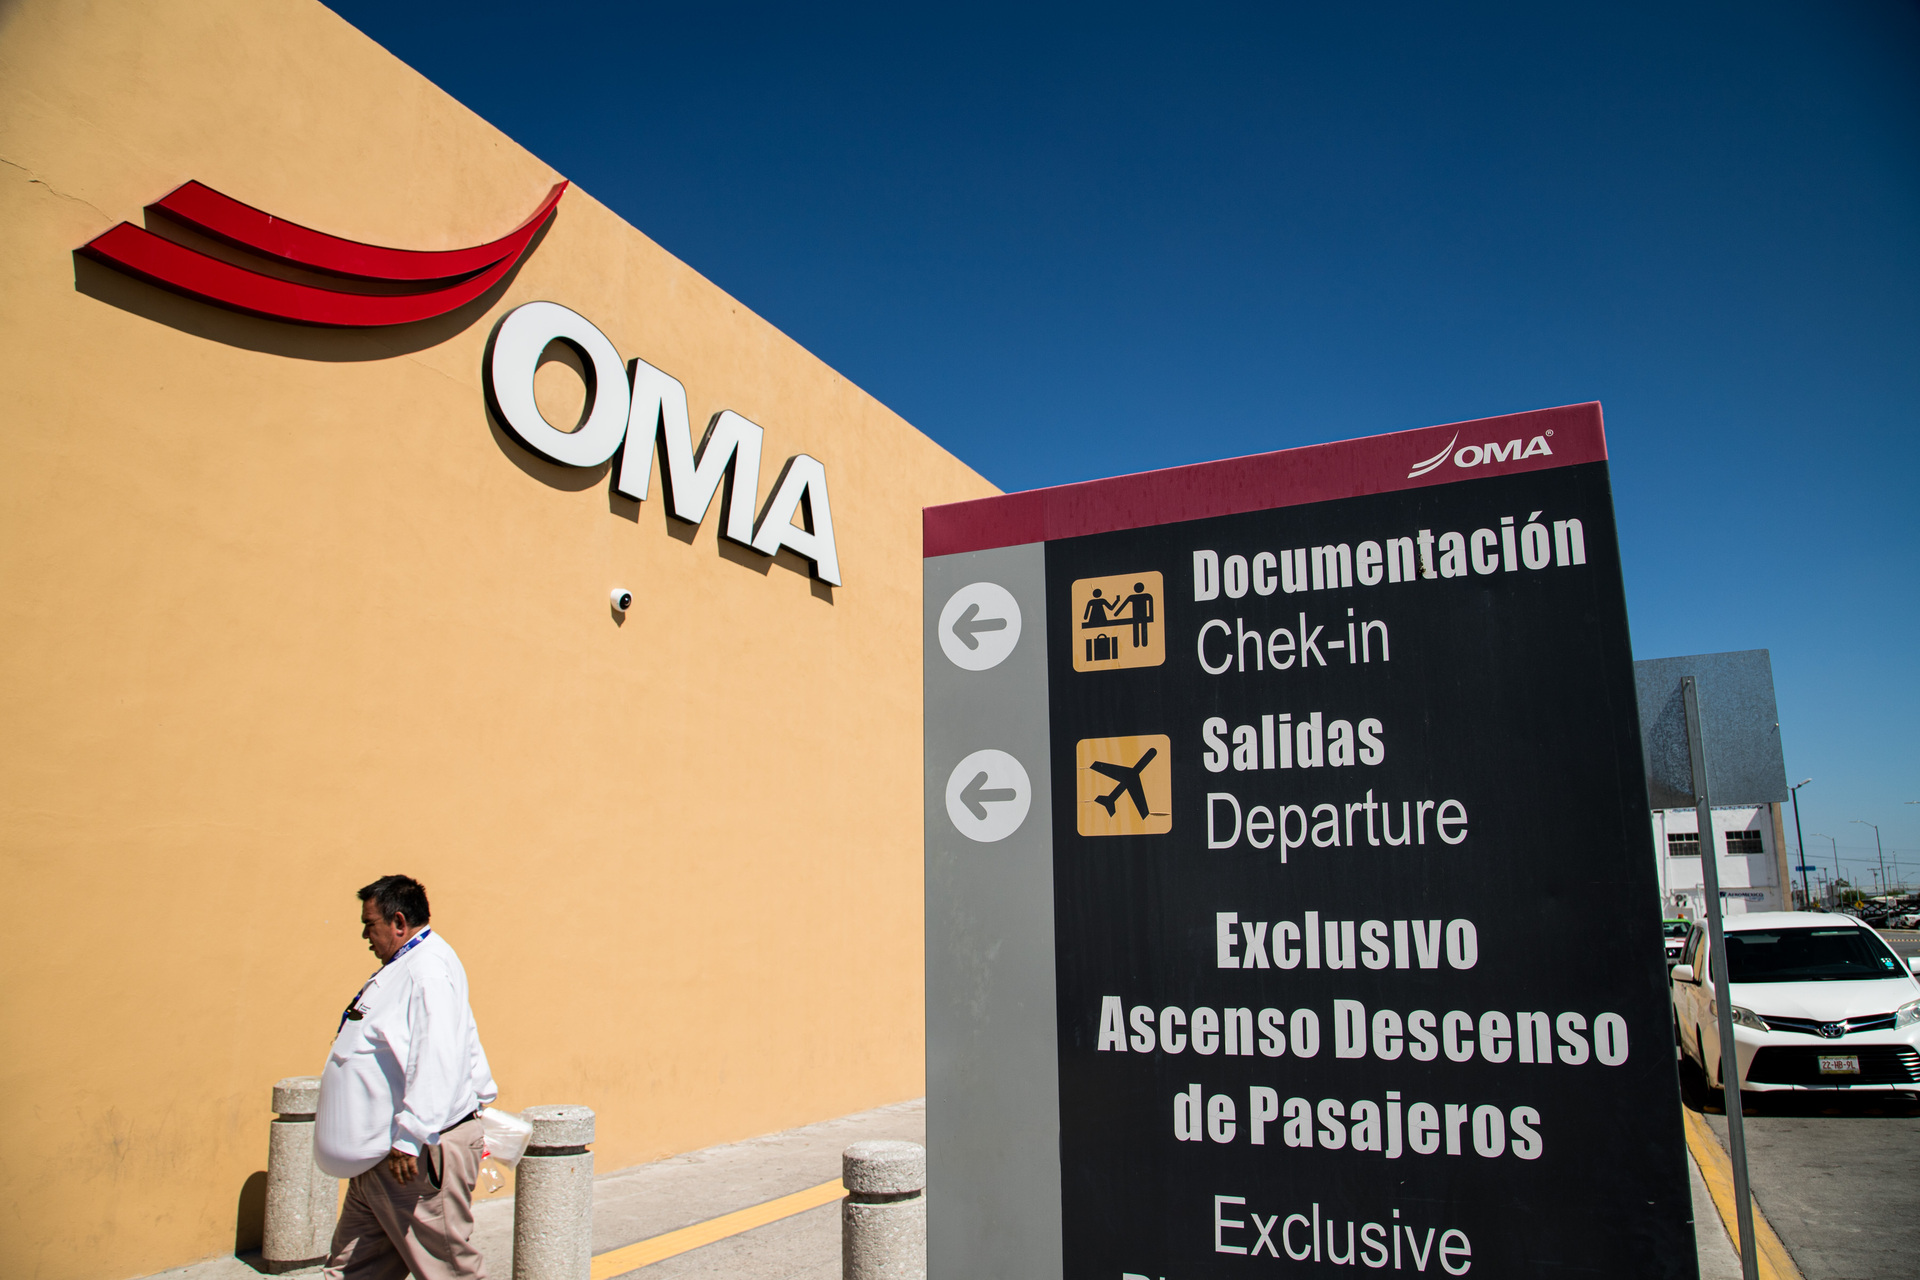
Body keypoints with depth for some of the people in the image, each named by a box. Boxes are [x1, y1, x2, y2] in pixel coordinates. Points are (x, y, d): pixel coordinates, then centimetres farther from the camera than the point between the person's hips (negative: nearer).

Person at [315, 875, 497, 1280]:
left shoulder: (429, 970, -19)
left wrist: (408, 1140, -26)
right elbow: (469, 1044, 23)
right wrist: (480, 1095, 26)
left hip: (421, 1155, -11)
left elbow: (436, 1064, -27)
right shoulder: (405, 966, 16)